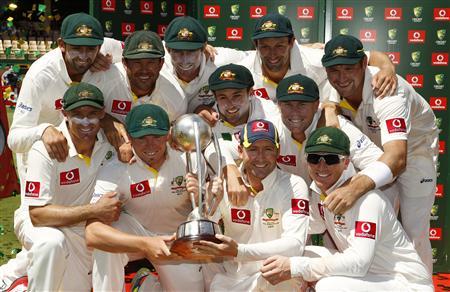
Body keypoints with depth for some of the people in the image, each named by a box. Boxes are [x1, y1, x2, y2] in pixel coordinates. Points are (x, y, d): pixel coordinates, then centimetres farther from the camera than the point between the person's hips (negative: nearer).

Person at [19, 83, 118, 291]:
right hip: (38, 223, -5)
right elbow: (38, 214, -30)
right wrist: (94, 210, -36)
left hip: (83, 229, 5)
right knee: (52, 242, -38)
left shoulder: (109, 141, -14)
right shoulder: (44, 150, -27)